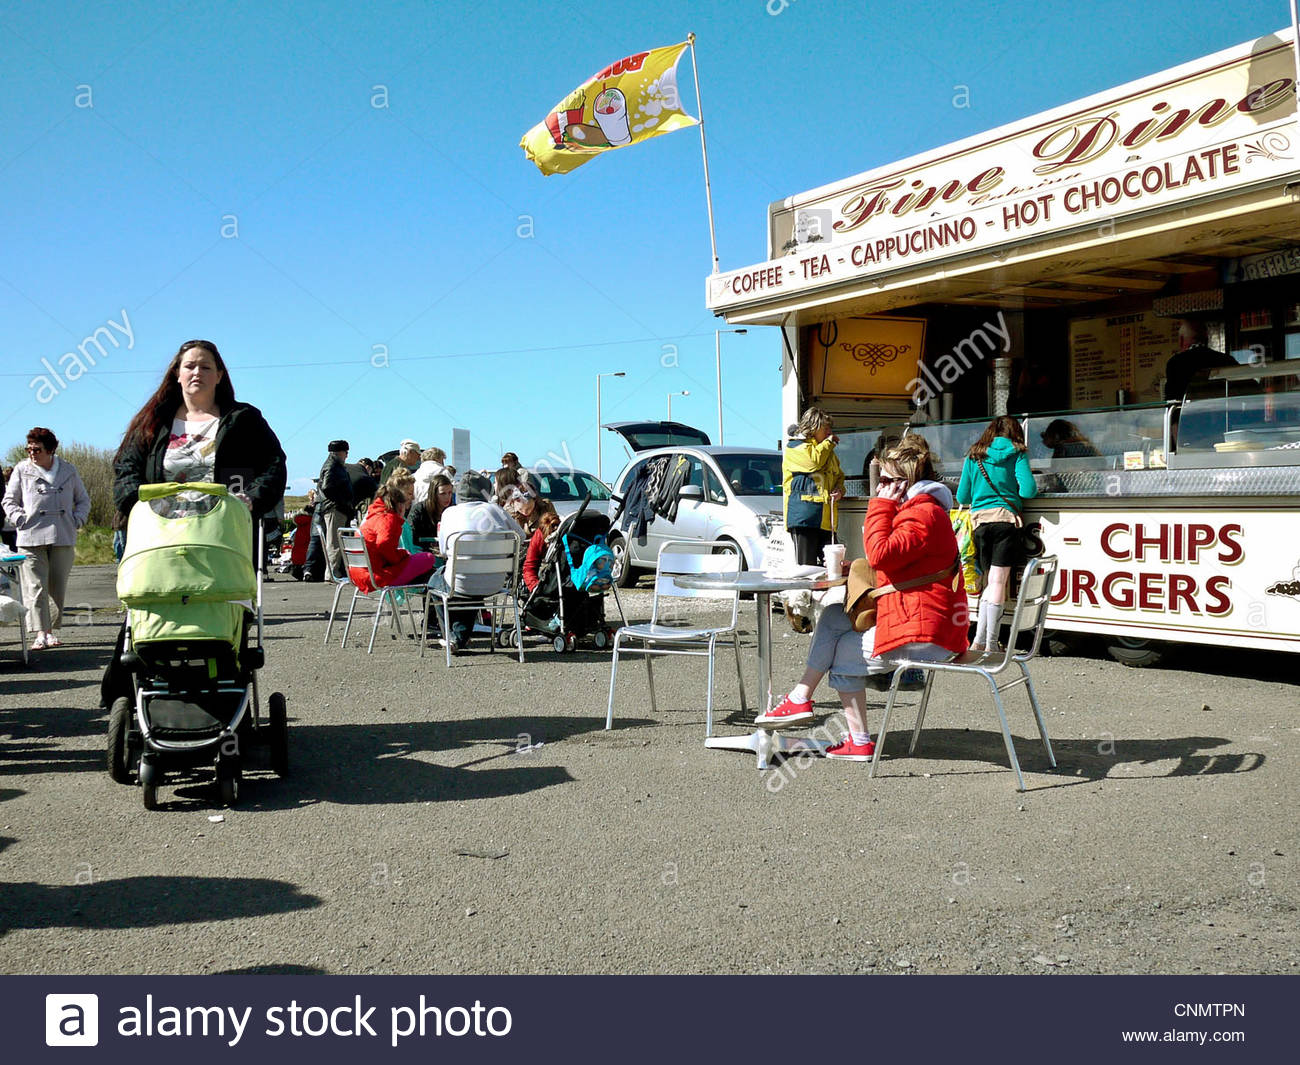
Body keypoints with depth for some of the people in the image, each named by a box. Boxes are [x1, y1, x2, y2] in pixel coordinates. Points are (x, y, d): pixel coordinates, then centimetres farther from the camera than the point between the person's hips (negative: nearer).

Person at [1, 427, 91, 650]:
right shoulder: (22, 470, 7)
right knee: (35, 586, -9)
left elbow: (83, 499, 19)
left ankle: (51, 630, 14)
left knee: (58, 586, 4)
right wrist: (20, 520, -4)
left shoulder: (68, 469, 11)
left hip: (63, 539, 2)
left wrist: (77, 520, 4)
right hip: (31, 538, -2)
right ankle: (39, 633, -12)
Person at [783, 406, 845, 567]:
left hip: (826, 519, 7)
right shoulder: (794, 446, 1)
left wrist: (839, 490, 9)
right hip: (804, 516, -7)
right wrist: (829, 442, 1)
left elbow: (839, 477, 33)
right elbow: (814, 461, -17)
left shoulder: (829, 452, 26)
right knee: (806, 567, -10)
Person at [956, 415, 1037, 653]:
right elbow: (1027, 490, -6)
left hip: (979, 520, 3)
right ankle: (990, 644, -5)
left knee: (989, 582, 12)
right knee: (998, 582, -3)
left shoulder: (974, 456, 14)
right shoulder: (1017, 454, 7)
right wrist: (1034, 490, 17)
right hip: (1006, 519, -3)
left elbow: (962, 497, 14)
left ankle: (979, 640, 4)